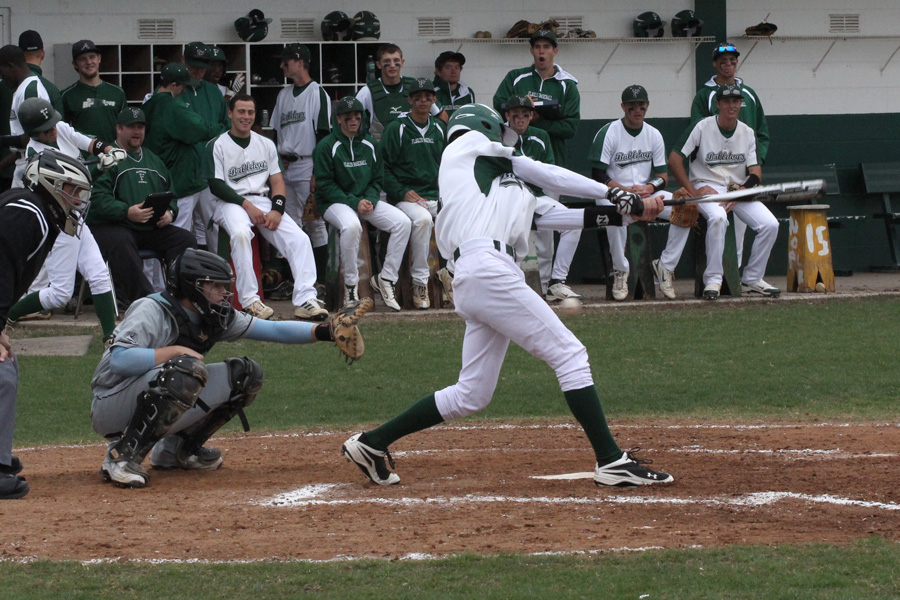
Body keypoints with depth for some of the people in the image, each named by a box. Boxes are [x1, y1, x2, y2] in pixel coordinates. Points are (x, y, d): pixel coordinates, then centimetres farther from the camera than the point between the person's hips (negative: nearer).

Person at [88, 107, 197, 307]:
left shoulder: (153, 160, 25)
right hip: (111, 226, -6)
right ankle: (141, 297, -39)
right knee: (121, 243, -39)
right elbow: (97, 198, -11)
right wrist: (127, 212, -24)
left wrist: (170, 212, 3)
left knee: (186, 239, -15)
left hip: (152, 228, 6)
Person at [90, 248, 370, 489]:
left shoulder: (215, 317, 4)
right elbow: (118, 360, -32)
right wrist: (177, 351, -27)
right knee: (189, 369, -35)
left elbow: (273, 330, 3)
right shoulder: (152, 311, -19)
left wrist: (325, 331, -9)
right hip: (111, 408, -8)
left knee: (244, 374, 4)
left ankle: (176, 449, 11)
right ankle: (123, 455, -29)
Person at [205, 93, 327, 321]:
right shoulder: (217, 146, 2)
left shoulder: (266, 144, 17)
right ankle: (249, 300, -37)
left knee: (299, 239, -18)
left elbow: (277, 181, 12)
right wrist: (247, 205, -16)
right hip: (231, 203, -5)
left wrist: (277, 209, -7)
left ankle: (305, 300, -25)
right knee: (240, 233, -38)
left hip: (263, 202, 5)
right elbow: (216, 185, -6)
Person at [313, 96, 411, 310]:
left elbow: (377, 179, 15)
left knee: (403, 222, -17)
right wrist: (354, 203, -17)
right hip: (335, 202, -6)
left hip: (366, 199, 6)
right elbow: (325, 184, -10)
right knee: (351, 226, -39)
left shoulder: (369, 145, 12)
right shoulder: (326, 146, -6)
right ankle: (351, 285, -24)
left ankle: (386, 278, -8)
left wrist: (370, 200, -7)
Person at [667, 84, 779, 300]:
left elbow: (755, 171, 3)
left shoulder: (747, 133, 8)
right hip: (707, 187, -5)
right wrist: (693, 191, -17)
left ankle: (751, 279, -1)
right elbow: (674, 159, -9)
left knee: (770, 224, -16)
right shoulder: (701, 128, -6)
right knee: (718, 217, -38)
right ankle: (713, 280, -29)